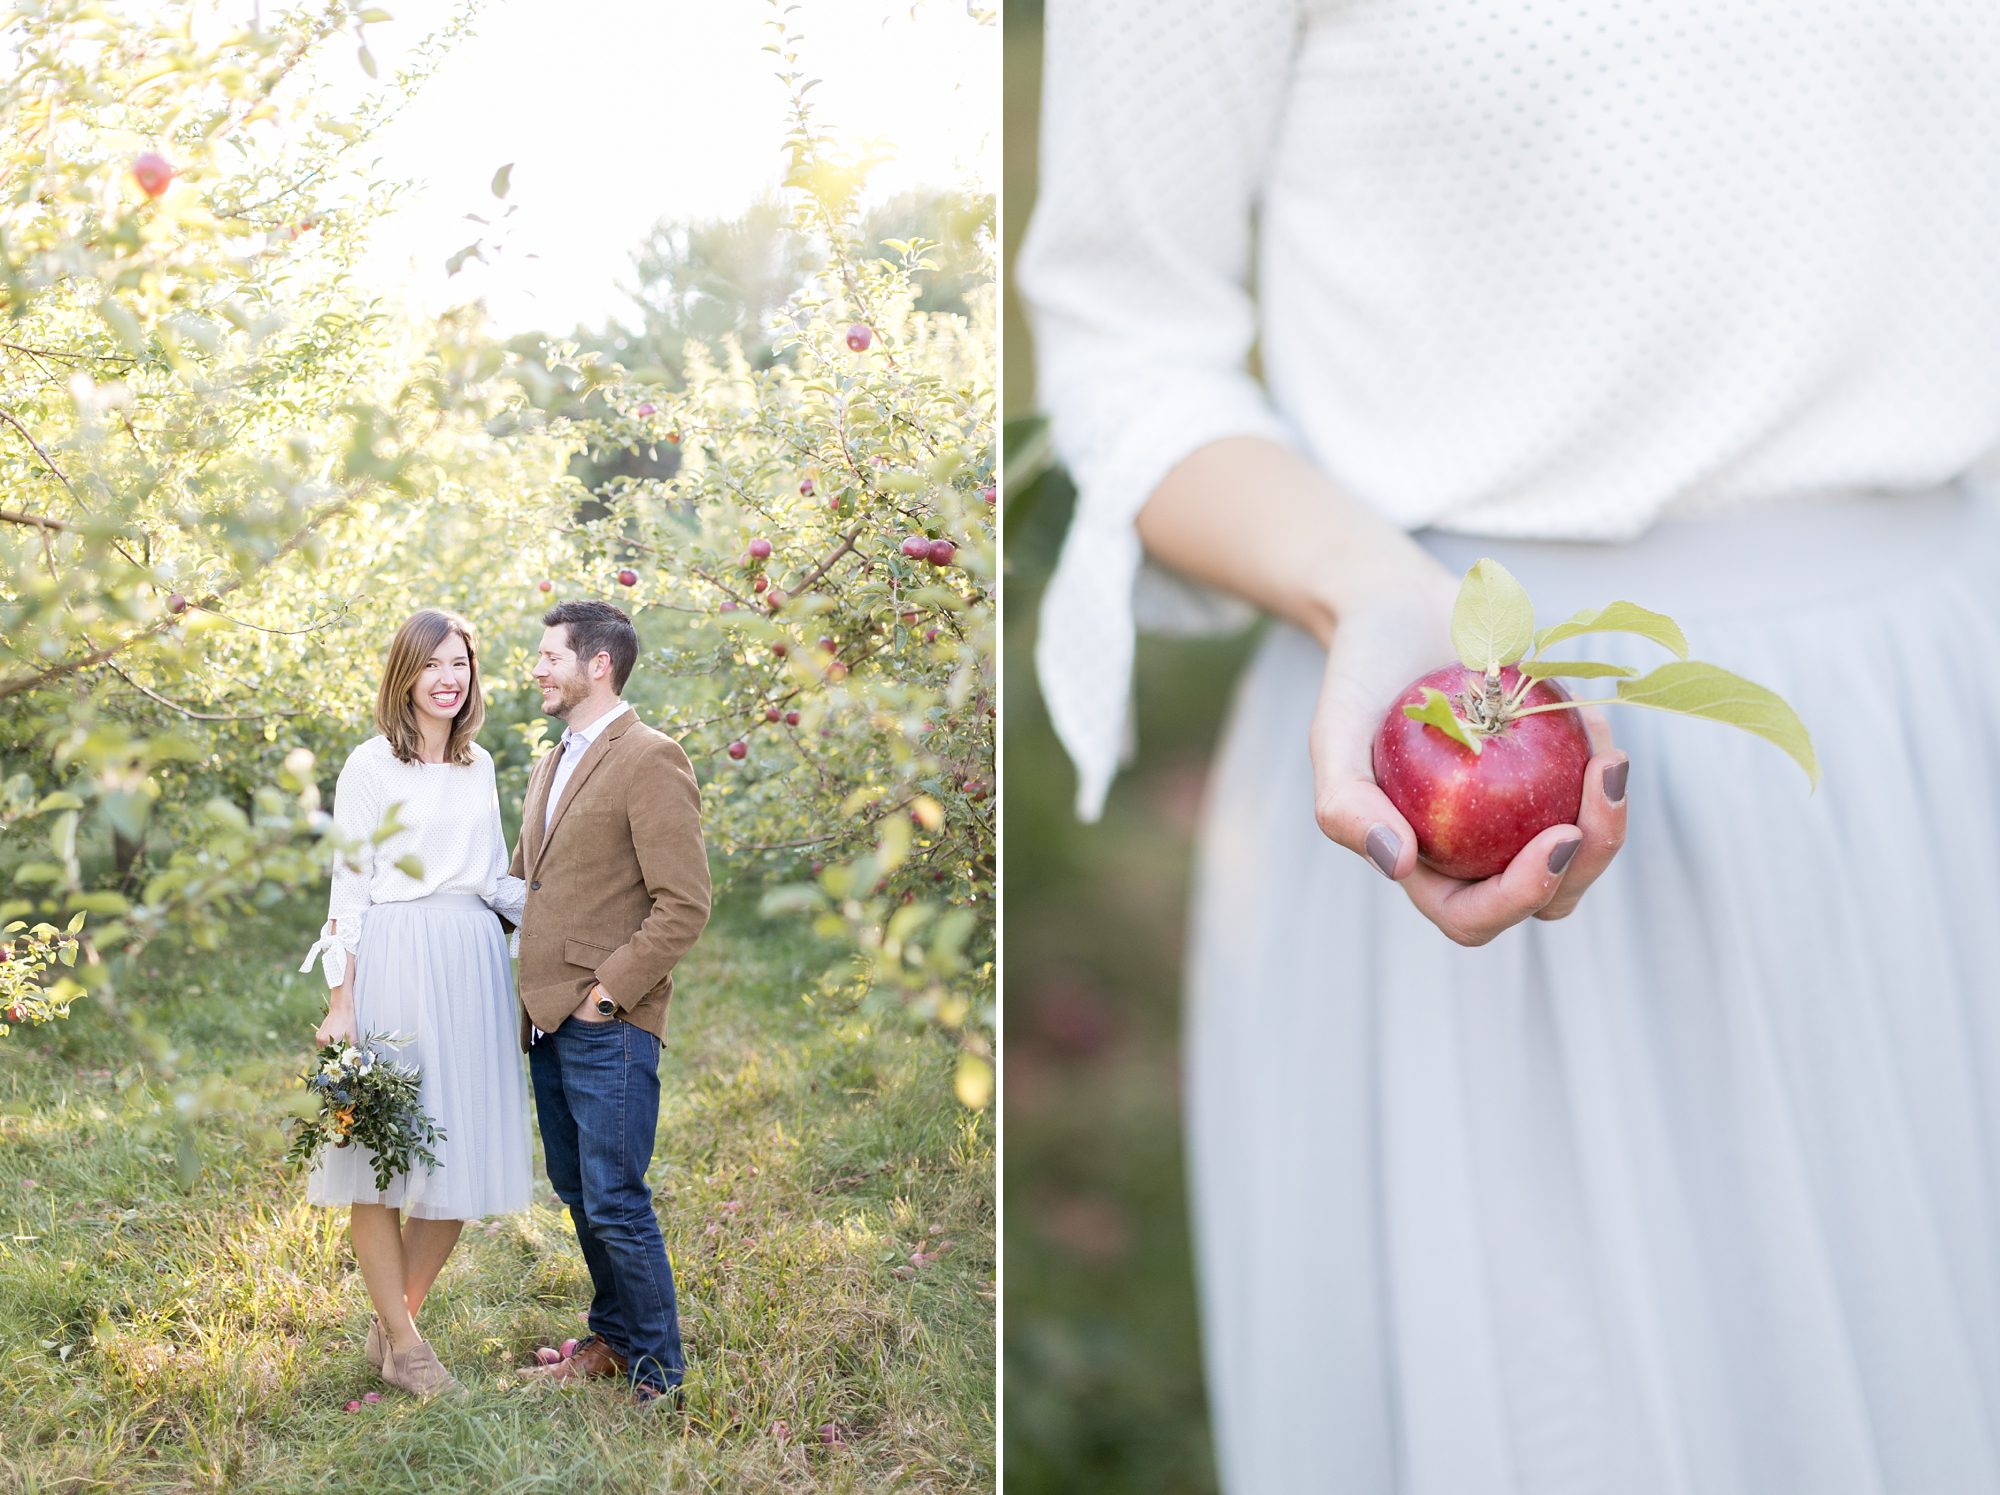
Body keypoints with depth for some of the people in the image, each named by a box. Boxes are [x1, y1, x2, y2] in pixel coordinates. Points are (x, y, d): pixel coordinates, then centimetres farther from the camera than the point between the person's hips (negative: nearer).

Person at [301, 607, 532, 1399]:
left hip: (472, 965, 6)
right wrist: (340, 1002, -9)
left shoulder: (480, 765, 13)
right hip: (394, 959, -5)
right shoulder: (370, 766, -2)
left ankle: (396, 1319, 21)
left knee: (462, 1155, 6)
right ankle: (400, 1341, 11)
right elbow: (348, 887, -4)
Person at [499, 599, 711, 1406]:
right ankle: (613, 1337, 31)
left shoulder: (651, 759, -12)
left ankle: (657, 1370, 8)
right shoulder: (549, 767, 17)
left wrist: (606, 992, -17)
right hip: (548, 1021, 9)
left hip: (609, 1028, -9)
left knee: (615, 1203, -5)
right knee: (578, 1192, 16)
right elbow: (519, 880, 27)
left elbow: (685, 903, -17)